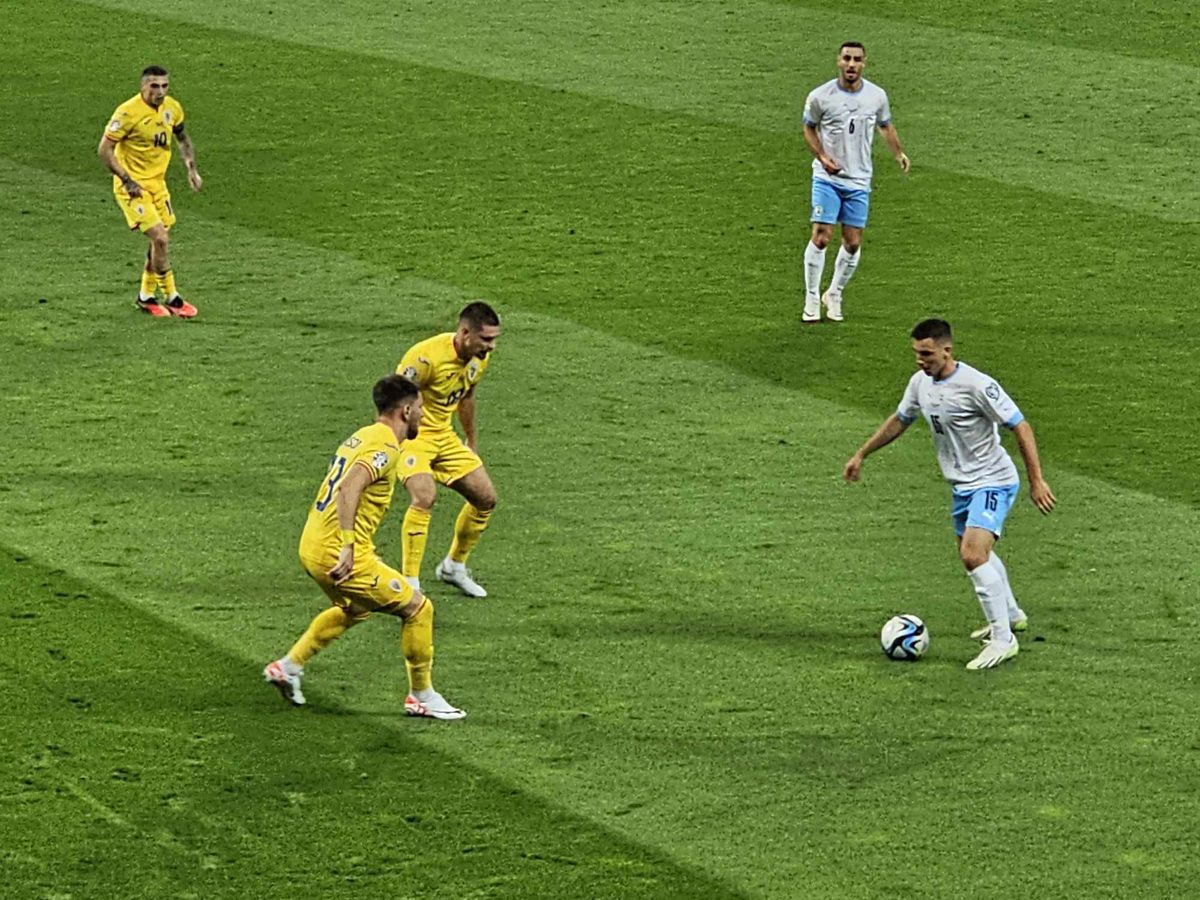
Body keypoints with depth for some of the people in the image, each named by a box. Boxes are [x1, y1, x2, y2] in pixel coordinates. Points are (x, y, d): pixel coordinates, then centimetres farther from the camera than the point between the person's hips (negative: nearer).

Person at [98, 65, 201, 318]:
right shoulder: (128, 112, -21)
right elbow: (105, 149, -18)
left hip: (157, 183, 7)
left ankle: (146, 296, 26)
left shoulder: (172, 108, 0)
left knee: (161, 241, 10)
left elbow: (182, 137, 19)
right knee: (160, 239, -13)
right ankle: (172, 298, -2)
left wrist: (191, 168, 7)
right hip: (133, 186, -7)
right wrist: (127, 181, -21)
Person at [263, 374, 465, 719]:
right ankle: (422, 696, 11)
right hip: (338, 555, -10)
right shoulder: (385, 447, -15)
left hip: (311, 545, 10)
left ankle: (289, 666, 33)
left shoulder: (361, 437, 15)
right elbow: (349, 488, -30)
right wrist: (348, 546, -33)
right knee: (417, 608, 2)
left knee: (353, 609, 35)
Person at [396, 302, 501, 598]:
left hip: (444, 434, 8)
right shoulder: (427, 356, -28)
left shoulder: (480, 358, -2)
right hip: (411, 436, -8)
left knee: (485, 498, 8)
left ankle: (453, 567, 29)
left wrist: (472, 441, 26)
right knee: (424, 497, -29)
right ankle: (409, 583, -22)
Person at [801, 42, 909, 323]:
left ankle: (834, 295, 23)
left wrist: (898, 153, 4)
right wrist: (822, 156, -11)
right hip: (827, 178, -3)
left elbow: (885, 126, 16)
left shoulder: (877, 96, -2)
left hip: (859, 180, 3)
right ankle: (812, 299, 1)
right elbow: (809, 129, 4)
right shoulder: (820, 96, -9)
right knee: (821, 237, -11)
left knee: (853, 243, 3)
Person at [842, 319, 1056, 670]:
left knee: (973, 555, -23)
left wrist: (1037, 480, -22)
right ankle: (1011, 615, 46)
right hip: (962, 484, 9)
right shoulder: (921, 382, 0)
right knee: (975, 554, 24)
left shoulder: (976, 385, -24)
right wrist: (861, 454, 21)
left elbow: (1020, 427, -20)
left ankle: (1003, 639, -14)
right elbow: (900, 420, 19)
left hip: (992, 482, -9)